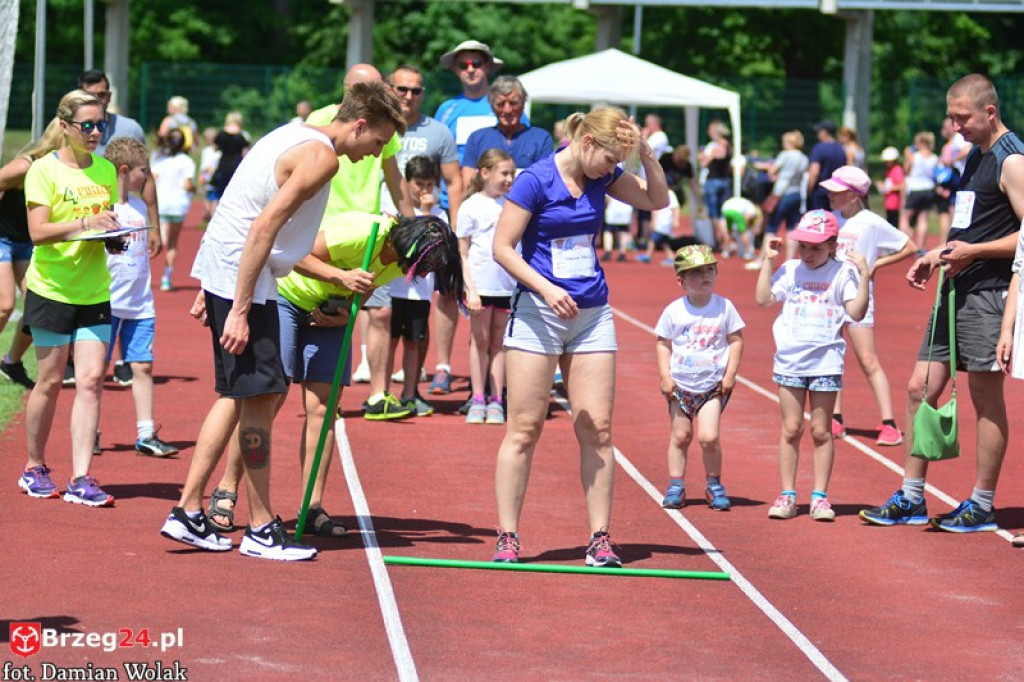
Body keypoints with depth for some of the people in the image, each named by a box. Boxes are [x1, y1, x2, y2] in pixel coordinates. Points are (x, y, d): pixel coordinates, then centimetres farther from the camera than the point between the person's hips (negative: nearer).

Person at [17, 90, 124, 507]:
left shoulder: (106, 170, 9)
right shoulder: (44, 170, -6)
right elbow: (38, 232, -15)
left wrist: (115, 237, -1)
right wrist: (84, 224, -26)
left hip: (95, 291, 4)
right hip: (52, 288, -4)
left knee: (91, 380, -5)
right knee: (50, 380, 3)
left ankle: (81, 480, -6)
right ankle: (34, 468, 21)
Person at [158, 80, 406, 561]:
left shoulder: (296, 136, 16)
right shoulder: (321, 156, -15)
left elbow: (240, 213, 20)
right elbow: (264, 227, -22)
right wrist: (240, 310, -23)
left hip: (221, 271, 10)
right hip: (242, 281, -10)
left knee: (236, 395, 15)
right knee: (259, 396, -5)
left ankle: (187, 512, 16)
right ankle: (260, 530, 1)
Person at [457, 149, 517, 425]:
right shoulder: (471, 207, -3)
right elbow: (462, 254, -4)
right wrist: (470, 289, -12)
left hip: (508, 285, 3)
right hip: (481, 284, -3)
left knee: (499, 342, 7)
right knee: (480, 340, 4)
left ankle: (496, 401, 11)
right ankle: (478, 401, 10)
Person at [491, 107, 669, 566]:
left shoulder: (601, 178, 6)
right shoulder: (535, 180, -11)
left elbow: (657, 201, 12)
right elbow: (502, 247, -11)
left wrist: (646, 154, -4)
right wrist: (546, 289, -21)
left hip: (592, 313, 5)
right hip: (538, 312, -5)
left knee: (597, 429, 1)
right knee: (525, 428, -3)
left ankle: (600, 538, 5)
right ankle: (508, 538, 2)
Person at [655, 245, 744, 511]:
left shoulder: (724, 307, -2)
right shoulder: (673, 311, -3)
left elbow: (736, 340, 4)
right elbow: (663, 344, 4)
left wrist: (730, 373, -3)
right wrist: (665, 376, -5)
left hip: (713, 385, -1)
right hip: (680, 384, 1)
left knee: (709, 437, -10)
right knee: (680, 436, 6)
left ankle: (714, 486, 9)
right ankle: (676, 486, 16)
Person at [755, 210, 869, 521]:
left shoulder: (841, 273, -1)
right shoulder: (790, 270, 5)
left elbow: (857, 312, -8)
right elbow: (763, 299, -1)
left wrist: (864, 275, -14)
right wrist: (768, 261, -1)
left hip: (826, 362, -2)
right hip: (789, 359, 2)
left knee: (821, 430, 3)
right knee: (791, 428, 4)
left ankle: (820, 496, 9)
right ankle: (787, 495, 9)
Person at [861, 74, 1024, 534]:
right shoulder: (976, 155, 17)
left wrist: (974, 251, -20)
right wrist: (936, 255, 15)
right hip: (958, 291, 10)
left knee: (986, 398, -1)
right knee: (920, 388, 8)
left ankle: (982, 506, 8)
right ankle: (911, 499, 14)